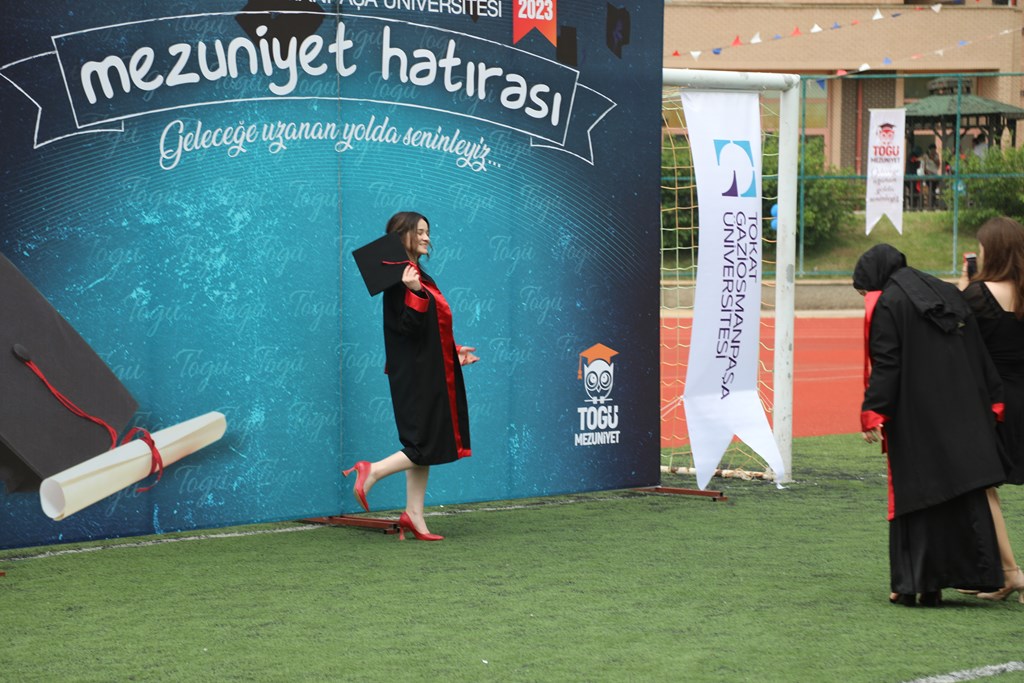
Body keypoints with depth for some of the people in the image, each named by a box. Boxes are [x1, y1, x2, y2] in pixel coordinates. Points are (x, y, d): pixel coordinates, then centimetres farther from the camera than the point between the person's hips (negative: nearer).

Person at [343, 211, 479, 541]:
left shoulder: (420, 277, 14)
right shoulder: (400, 279, -15)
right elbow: (410, 327, -23)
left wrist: (454, 351, 25)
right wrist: (414, 293, -34)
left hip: (431, 375, 10)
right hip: (415, 376, -10)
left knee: (425, 447, 9)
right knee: (425, 448, -10)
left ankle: (414, 516, 12)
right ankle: (372, 471, 2)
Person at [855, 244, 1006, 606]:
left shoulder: (887, 306, -7)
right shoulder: (949, 294, 13)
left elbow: (885, 366, -15)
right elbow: (979, 356, 14)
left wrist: (873, 413, -15)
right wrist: (992, 403, 16)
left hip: (915, 420, -5)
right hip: (963, 415, 6)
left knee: (915, 495, 1)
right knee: (965, 495, 8)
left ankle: (913, 583, 1)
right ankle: (973, 572, 6)